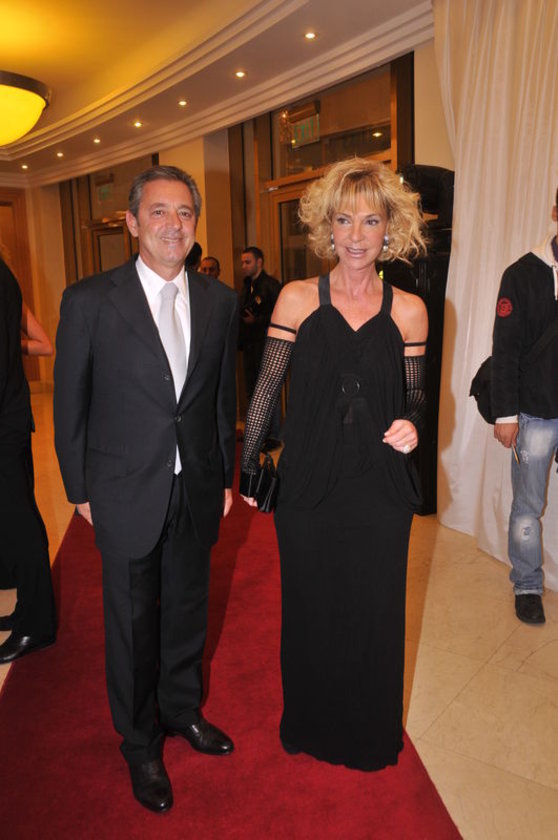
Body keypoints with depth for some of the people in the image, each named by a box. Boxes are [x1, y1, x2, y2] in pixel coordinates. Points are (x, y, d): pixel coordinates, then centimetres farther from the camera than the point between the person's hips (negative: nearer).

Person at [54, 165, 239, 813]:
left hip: (196, 492, 3)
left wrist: (225, 476, 8)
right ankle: (140, 743, 38)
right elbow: (70, 403, -4)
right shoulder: (89, 301, -10)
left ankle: (182, 709, 47)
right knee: (133, 623, 14)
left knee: (187, 610, 21)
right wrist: (79, 489, -2)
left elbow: (224, 396, 6)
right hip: (127, 495, -3)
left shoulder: (220, 301, 1)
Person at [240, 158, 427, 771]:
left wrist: (410, 424, -13)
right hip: (309, 488, 0)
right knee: (309, 612, 16)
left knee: (374, 615, 15)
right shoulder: (297, 299, -4)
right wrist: (247, 467, 1)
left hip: (380, 491, 1)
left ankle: (371, 734, 45)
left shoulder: (408, 311, -1)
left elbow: (415, 396, 9)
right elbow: (265, 390, 0)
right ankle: (310, 725, 45)